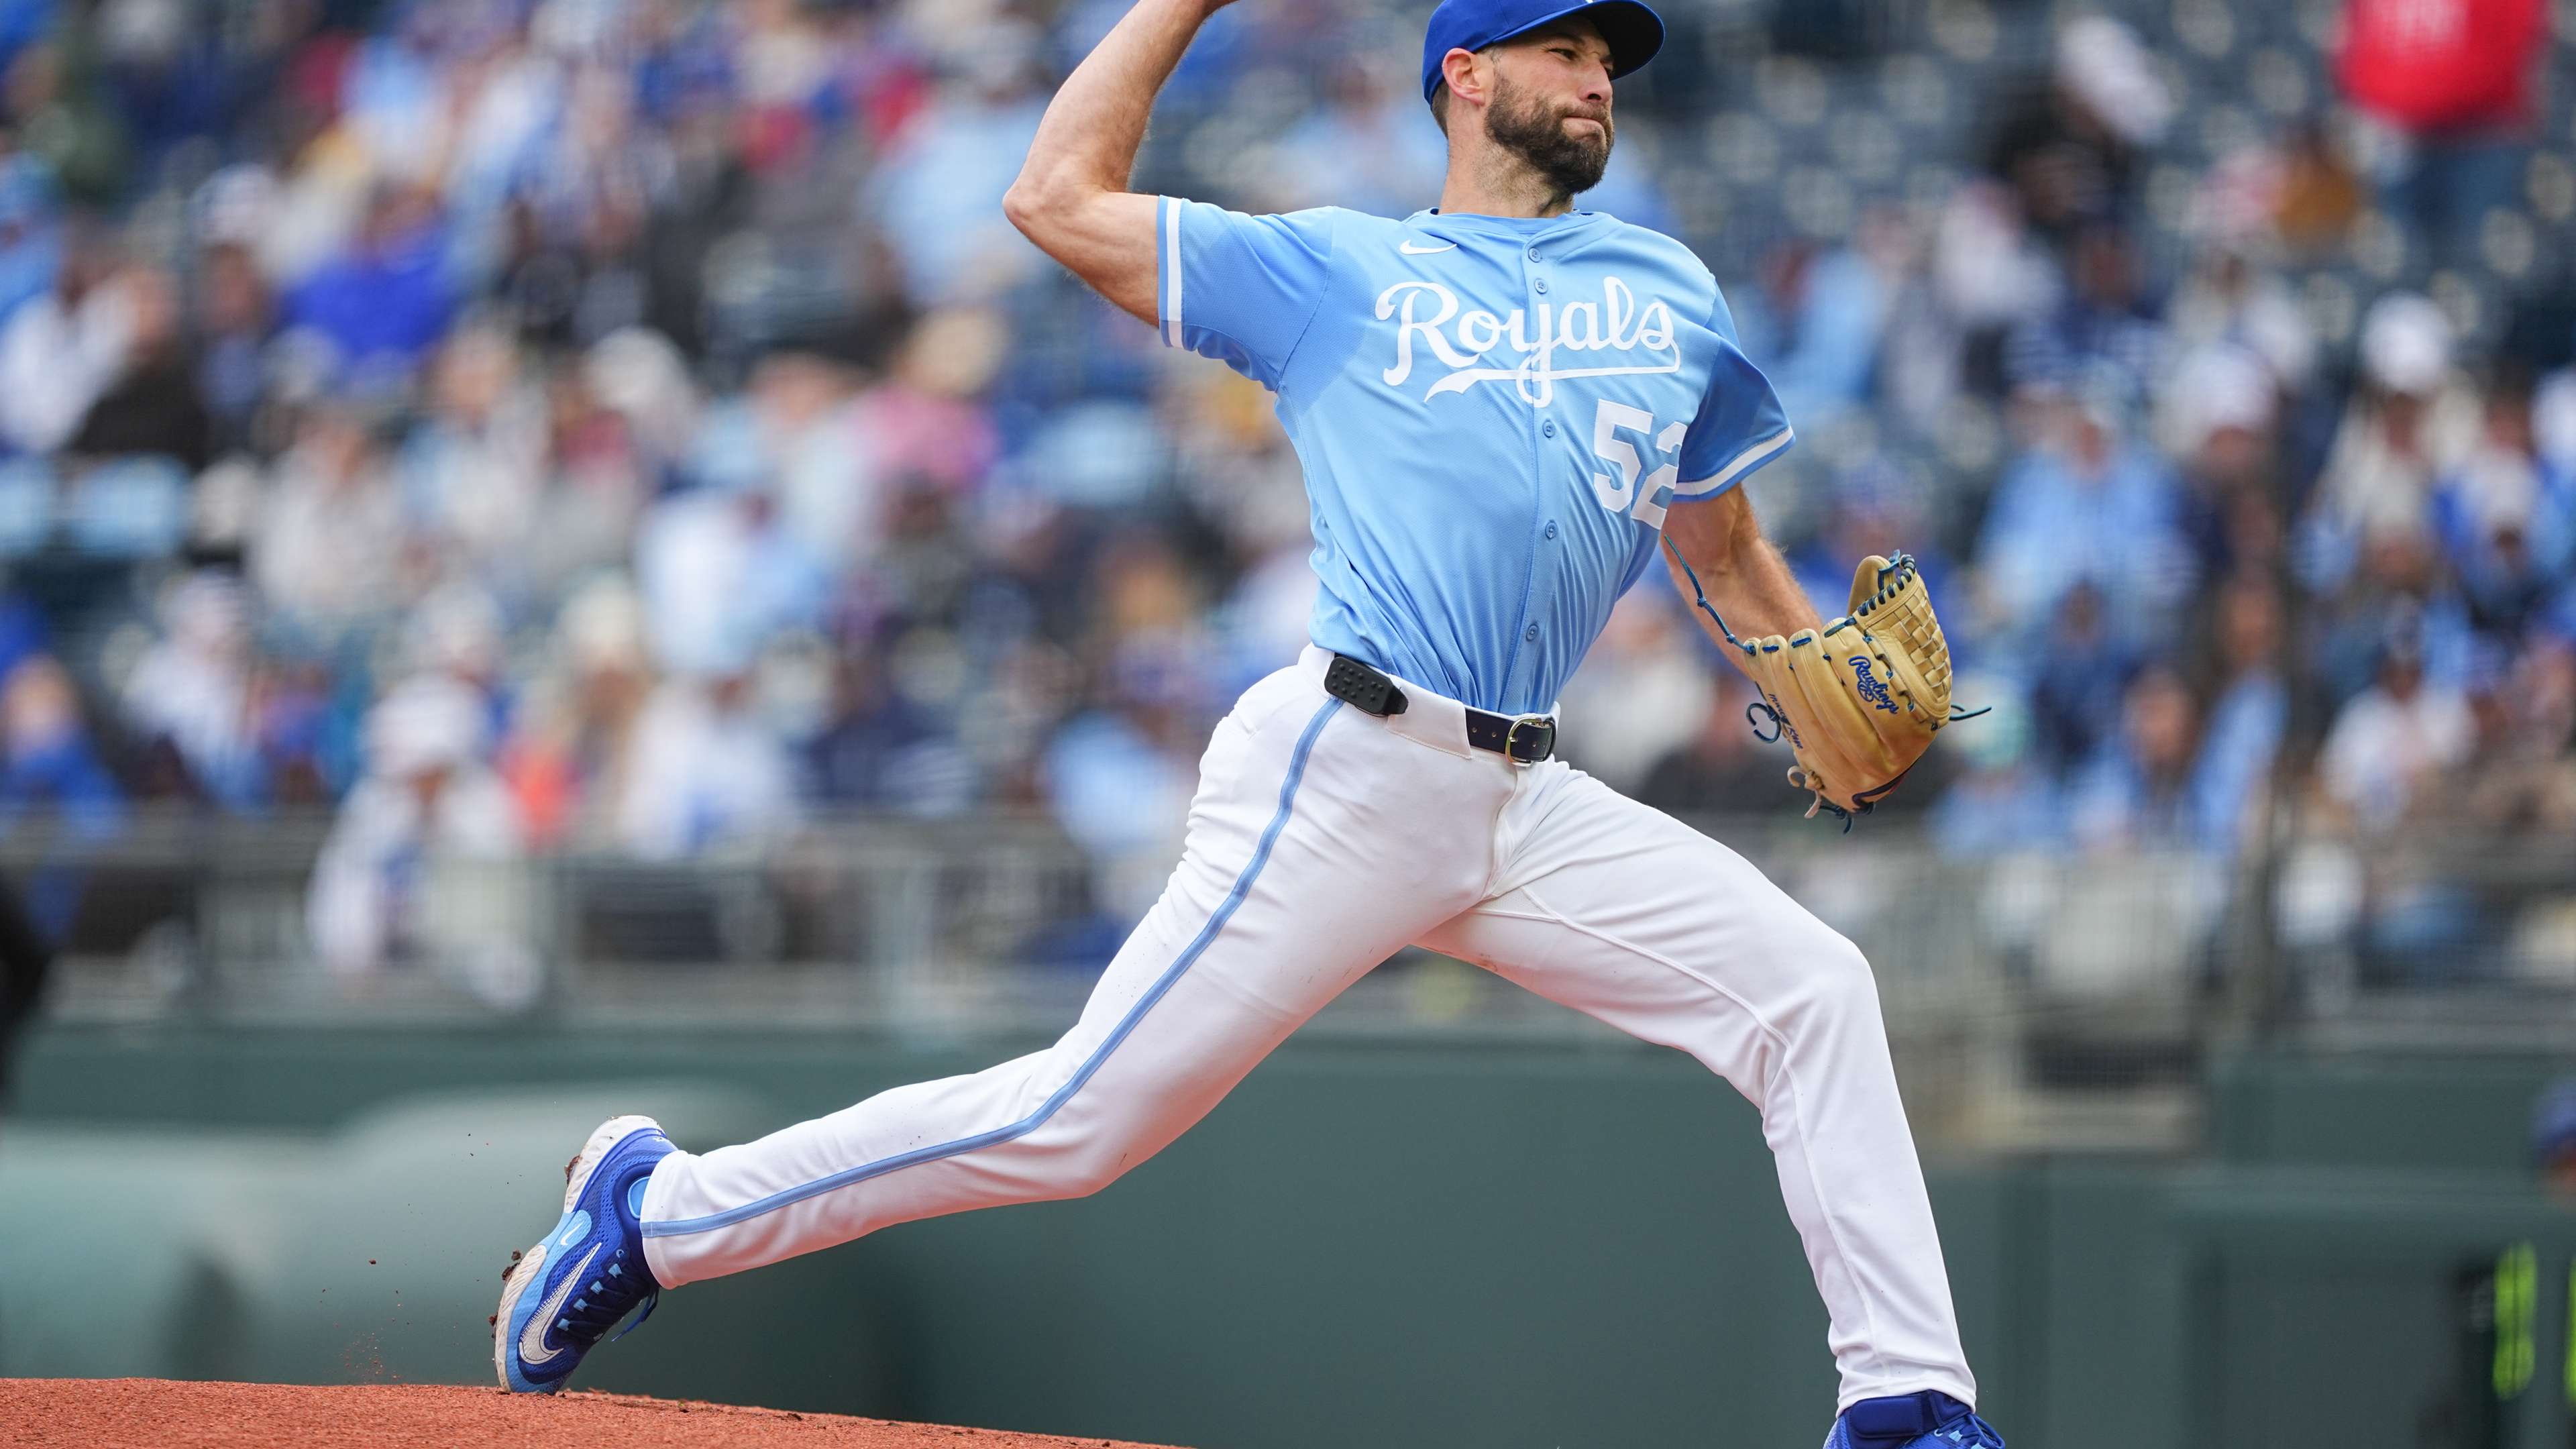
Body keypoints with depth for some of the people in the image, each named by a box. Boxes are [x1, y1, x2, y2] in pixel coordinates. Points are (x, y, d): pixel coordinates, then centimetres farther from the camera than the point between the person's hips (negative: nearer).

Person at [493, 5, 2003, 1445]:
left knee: (1813, 989, -6)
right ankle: (655, 1211, 3)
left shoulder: (1671, 294, 19)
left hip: (1534, 805, 5)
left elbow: (1725, 550, 26)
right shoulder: (1331, 269, 7)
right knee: (1084, 1117, -9)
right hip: (1347, 776, -5)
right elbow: (1059, 198, 5)